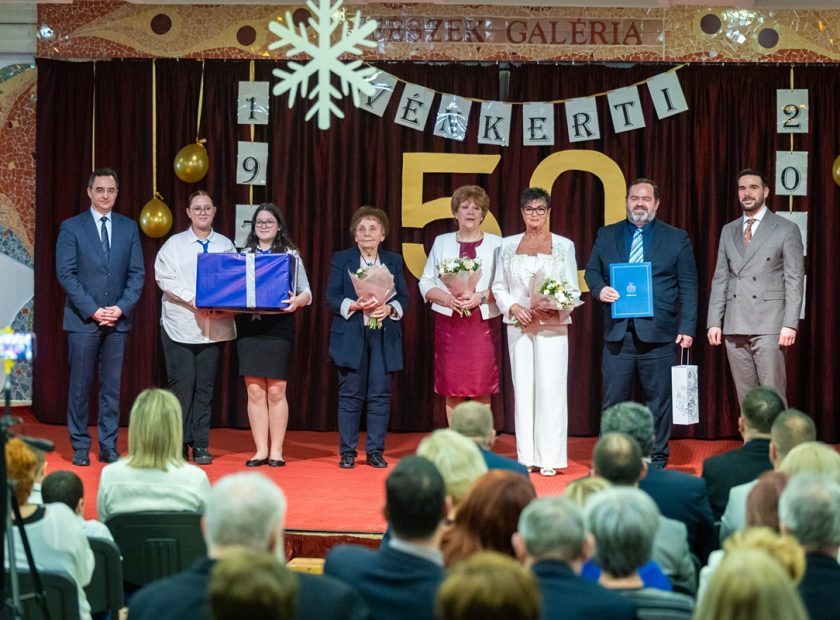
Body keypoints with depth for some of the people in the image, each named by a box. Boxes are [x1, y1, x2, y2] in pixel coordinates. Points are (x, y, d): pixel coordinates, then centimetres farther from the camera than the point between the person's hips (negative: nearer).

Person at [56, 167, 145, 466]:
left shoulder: (129, 227, 9)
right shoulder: (71, 227, 1)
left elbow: (137, 273, 6)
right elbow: (65, 273, -5)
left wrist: (122, 308, -7)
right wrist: (92, 310, -12)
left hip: (118, 320, 3)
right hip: (83, 319, -2)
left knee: (112, 386, 5)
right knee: (80, 385, 1)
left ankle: (109, 447, 10)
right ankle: (80, 447, 8)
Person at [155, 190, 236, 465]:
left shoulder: (226, 245, 13)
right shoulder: (174, 244, 7)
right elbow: (165, 278, -4)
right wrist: (192, 299, -17)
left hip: (214, 324, 2)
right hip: (180, 323, -2)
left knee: (205, 386, 3)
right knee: (182, 383, -7)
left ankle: (201, 446, 7)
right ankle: (178, 444, 2)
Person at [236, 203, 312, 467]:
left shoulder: (290, 255, 5)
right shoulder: (243, 254, 12)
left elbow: (306, 292, 2)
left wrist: (296, 301, -19)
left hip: (279, 328, -2)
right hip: (248, 326, 2)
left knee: (276, 391, -1)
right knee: (255, 391, 1)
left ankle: (276, 450, 7)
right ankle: (261, 450, 8)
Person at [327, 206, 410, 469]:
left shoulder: (394, 261, 12)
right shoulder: (341, 259, 7)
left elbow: (404, 297, 7)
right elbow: (332, 297, 0)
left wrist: (389, 308, -14)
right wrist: (354, 305, -18)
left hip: (384, 337, 2)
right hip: (350, 336, -2)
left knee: (380, 395, 1)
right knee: (350, 395, 0)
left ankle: (375, 451, 9)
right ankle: (347, 452, 7)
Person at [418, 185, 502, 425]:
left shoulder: (495, 244, 6)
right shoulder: (442, 243, 11)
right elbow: (425, 283, 7)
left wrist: (481, 297, -17)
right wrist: (447, 298, -11)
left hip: (483, 323, -1)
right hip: (449, 324, 1)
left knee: (481, 391, -4)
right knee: (452, 390, 1)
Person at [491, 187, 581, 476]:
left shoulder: (564, 246, 5)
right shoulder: (508, 245, 10)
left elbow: (573, 290, 4)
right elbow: (499, 287, 11)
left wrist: (556, 309, -14)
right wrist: (513, 307, -7)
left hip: (552, 325, -2)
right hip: (518, 326, 2)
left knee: (550, 388, -6)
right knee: (522, 387, 2)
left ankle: (549, 458, -3)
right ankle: (526, 457, 7)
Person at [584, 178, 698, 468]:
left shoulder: (677, 238, 7)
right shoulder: (606, 235, 12)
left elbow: (688, 288, 4)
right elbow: (591, 271, 16)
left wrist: (687, 327, -5)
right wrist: (599, 289, -8)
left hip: (658, 334, -1)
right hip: (617, 333, 1)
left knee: (658, 400, 5)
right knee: (613, 400, 2)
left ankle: (656, 460, 15)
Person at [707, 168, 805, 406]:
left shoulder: (786, 229, 2)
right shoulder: (728, 231, 16)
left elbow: (794, 280, -2)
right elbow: (720, 279, 14)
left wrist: (790, 324, -11)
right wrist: (714, 322, 6)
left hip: (769, 325, -4)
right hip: (734, 327, 4)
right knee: (746, 398, 5)